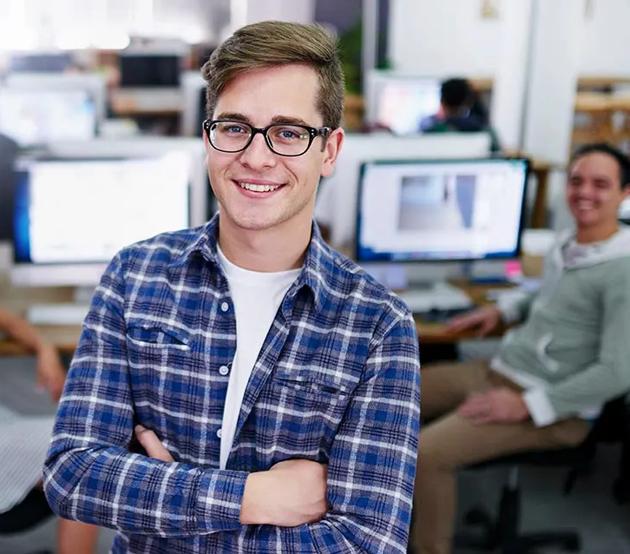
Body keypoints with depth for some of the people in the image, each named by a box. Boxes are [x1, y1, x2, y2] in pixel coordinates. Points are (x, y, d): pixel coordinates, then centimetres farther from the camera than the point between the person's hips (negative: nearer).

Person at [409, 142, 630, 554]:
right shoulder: (566, 245, 8)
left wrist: (527, 405, -24)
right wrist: (502, 312, 15)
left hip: (553, 407, -9)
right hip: (499, 370, 9)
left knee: (428, 453, -25)